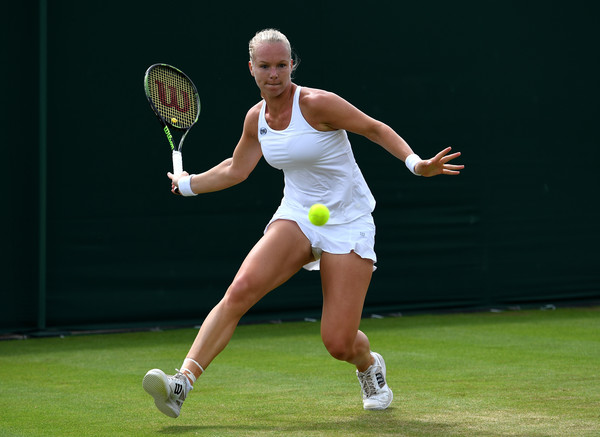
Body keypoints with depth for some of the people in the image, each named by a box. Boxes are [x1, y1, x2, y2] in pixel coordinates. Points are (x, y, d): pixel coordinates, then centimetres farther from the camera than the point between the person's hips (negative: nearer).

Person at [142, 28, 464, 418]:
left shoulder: (316, 104, -14)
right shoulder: (256, 118, 4)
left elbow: (376, 129, -6)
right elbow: (236, 170, 22)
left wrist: (416, 163, -20)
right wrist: (187, 183, 28)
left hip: (348, 225, -4)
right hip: (296, 216, 4)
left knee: (339, 343, -9)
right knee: (241, 289, -25)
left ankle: (369, 364, 31)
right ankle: (182, 383, -32)